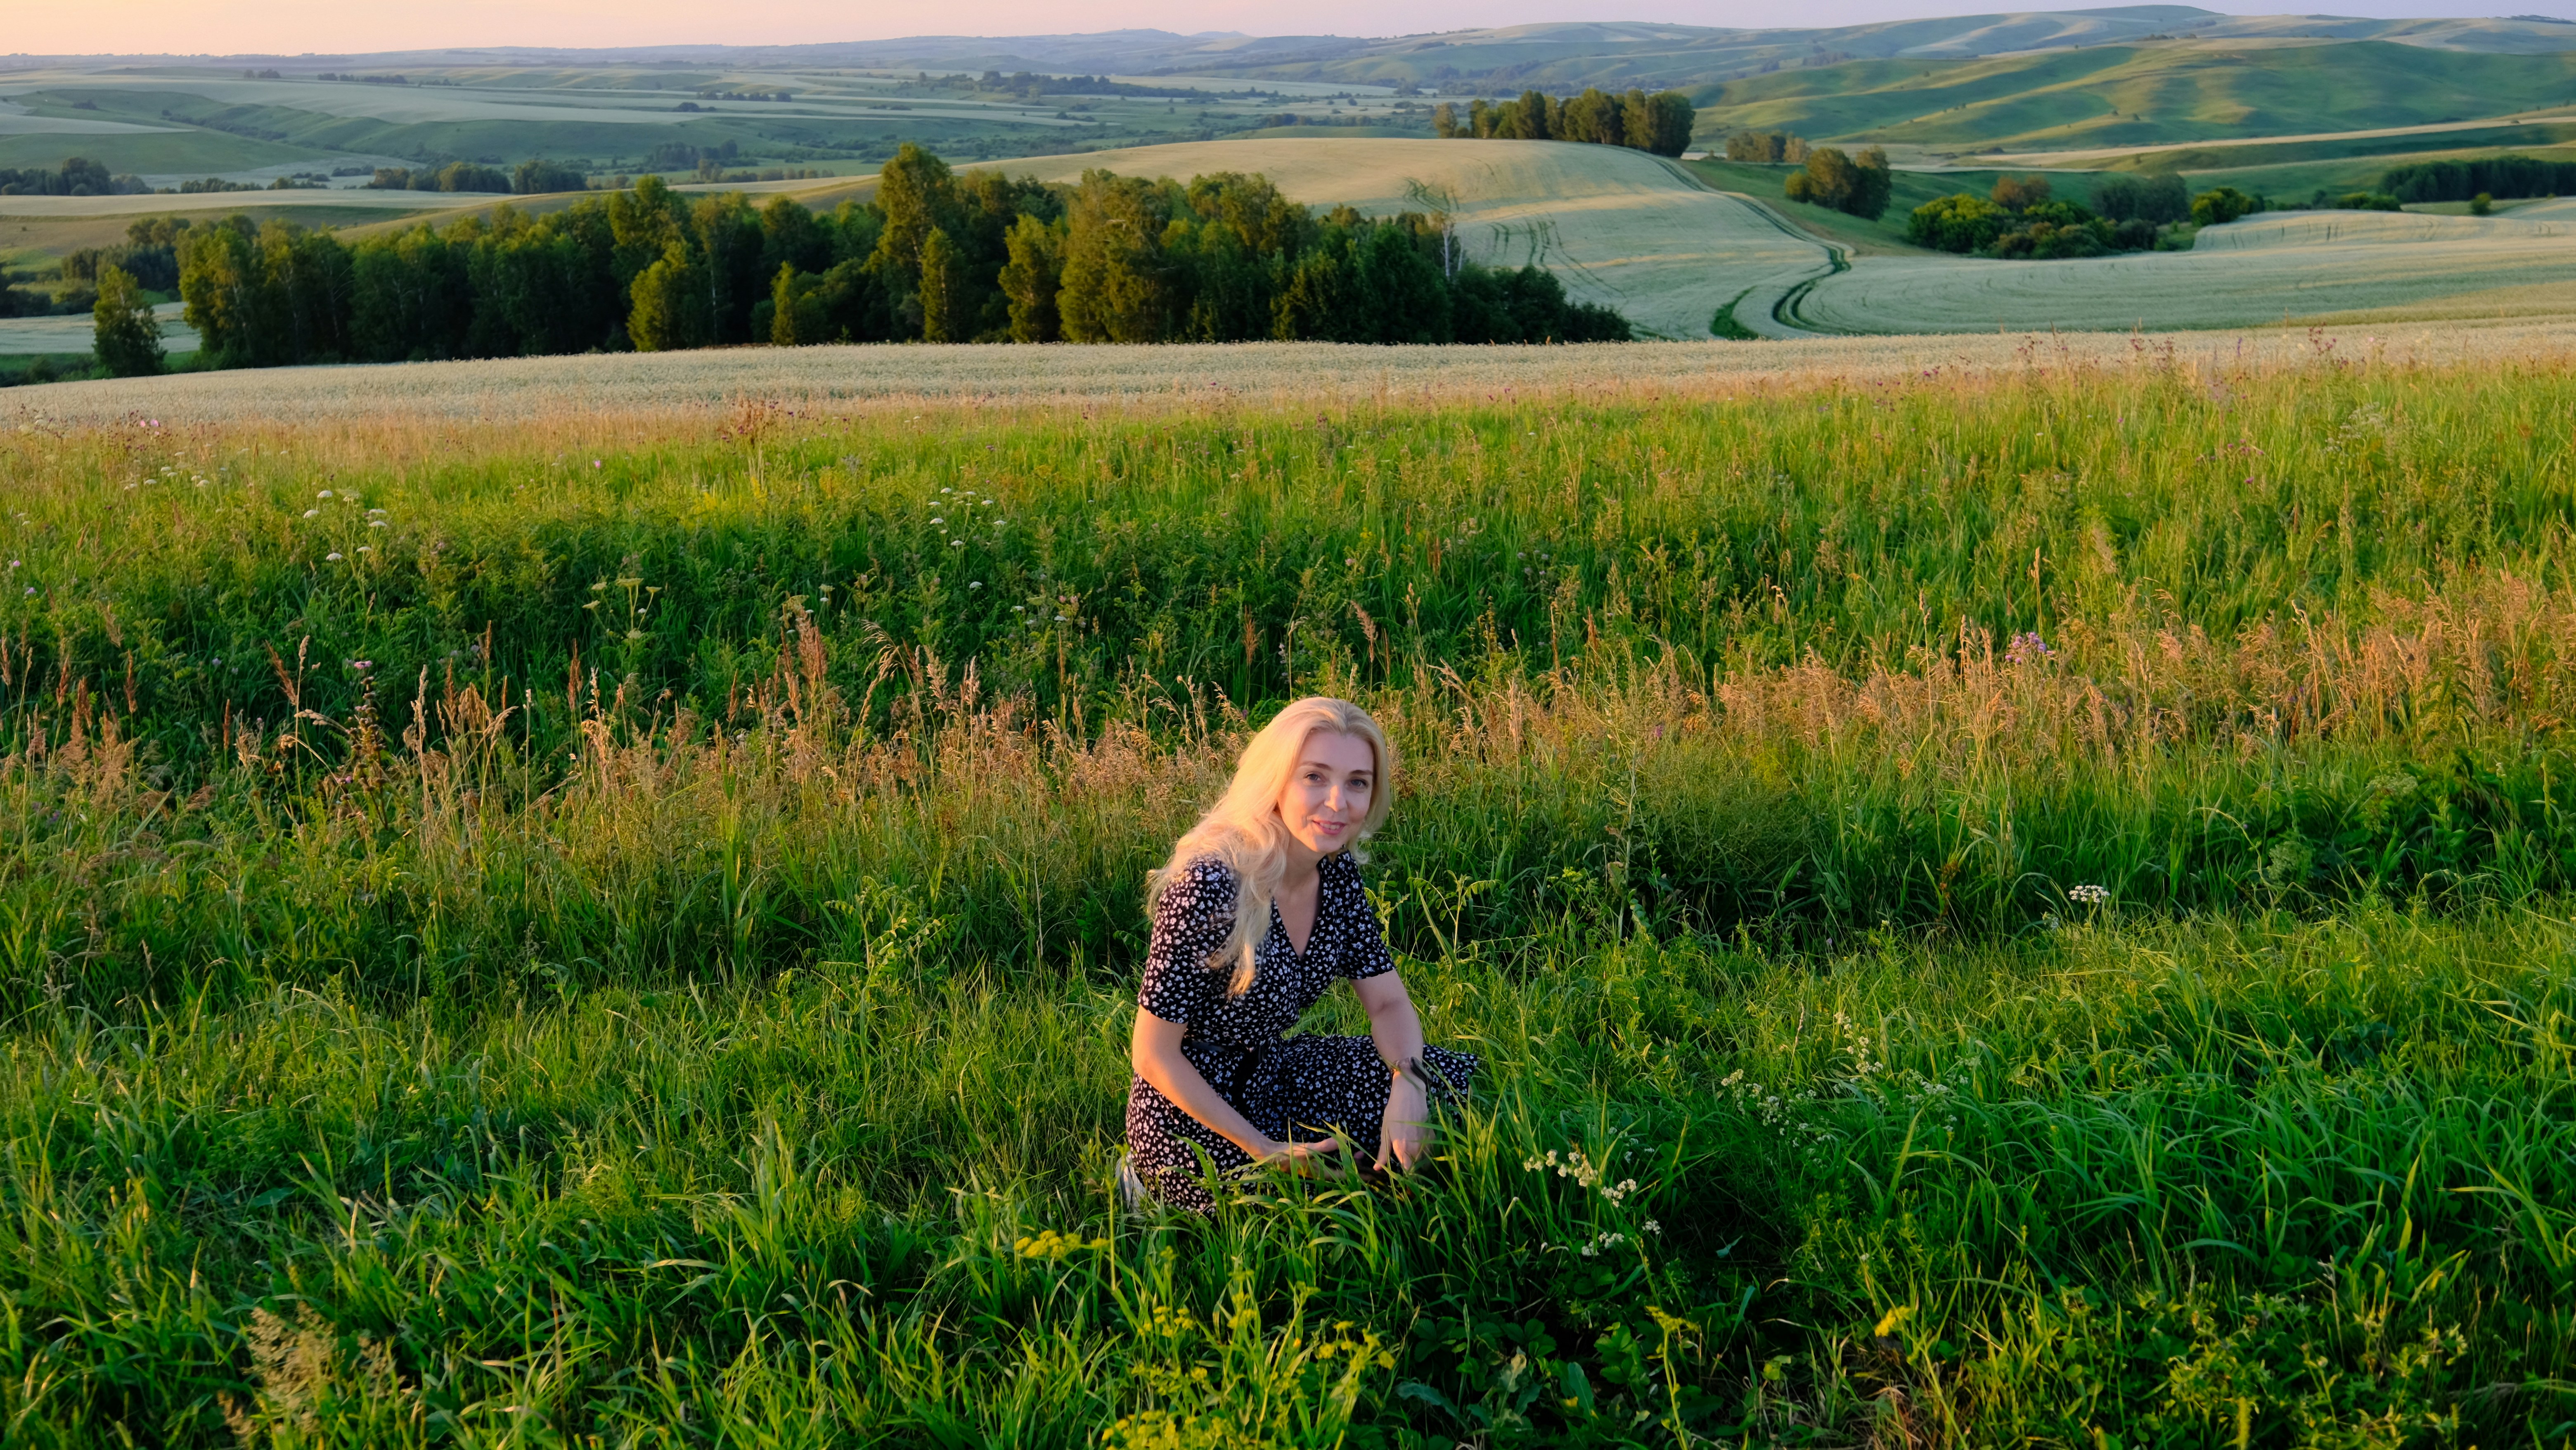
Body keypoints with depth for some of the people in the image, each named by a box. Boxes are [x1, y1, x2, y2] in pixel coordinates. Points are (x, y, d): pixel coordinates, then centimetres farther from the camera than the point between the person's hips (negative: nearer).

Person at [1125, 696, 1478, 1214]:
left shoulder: (1337, 870, -5)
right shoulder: (1211, 885, -28)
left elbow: (1389, 1003, 0)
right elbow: (1154, 1056, -22)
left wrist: (1407, 1085, -22)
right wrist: (1265, 1151, -22)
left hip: (1272, 1071, 7)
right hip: (1191, 1117, -7)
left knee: (1458, 1079, -2)